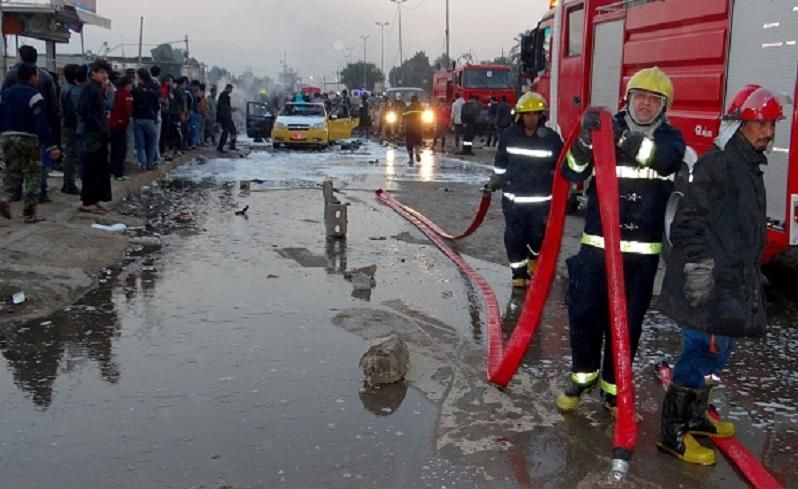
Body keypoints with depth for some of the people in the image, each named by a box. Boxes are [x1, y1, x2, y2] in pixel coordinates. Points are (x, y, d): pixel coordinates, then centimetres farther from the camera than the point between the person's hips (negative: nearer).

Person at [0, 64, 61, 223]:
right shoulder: (34, 96, -11)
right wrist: (51, 146, -18)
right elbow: (42, 124, -17)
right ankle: (29, 213, 1)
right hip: (28, 139, -6)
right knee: (33, 175, 3)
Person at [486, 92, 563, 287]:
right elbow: (500, 164, 12)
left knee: (537, 238, 7)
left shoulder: (552, 138, -5)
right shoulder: (510, 136, 0)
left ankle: (534, 268, 35)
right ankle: (519, 273, 20)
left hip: (541, 201, -1)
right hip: (513, 199, 1)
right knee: (514, 238, 4)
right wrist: (493, 184, 16)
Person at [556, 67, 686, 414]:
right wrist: (585, 138, -28)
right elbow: (572, 173, -10)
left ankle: (613, 387, 23)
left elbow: (667, 159, -23)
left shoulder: (670, 138, 3)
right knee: (584, 314, 2)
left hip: (642, 253, 0)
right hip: (597, 245, 0)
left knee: (627, 323, 8)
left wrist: (622, 138, -33)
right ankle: (583, 376, 24)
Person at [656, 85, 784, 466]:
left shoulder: (750, 169, 18)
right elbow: (688, 221, -19)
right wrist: (698, 268, -23)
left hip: (735, 284, 10)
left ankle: (694, 416, 32)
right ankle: (673, 432, 1)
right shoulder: (715, 165, -13)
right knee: (703, 349, -8)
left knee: (715, 350, 17)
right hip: (708, 284, -10)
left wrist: (753, 275, 27)